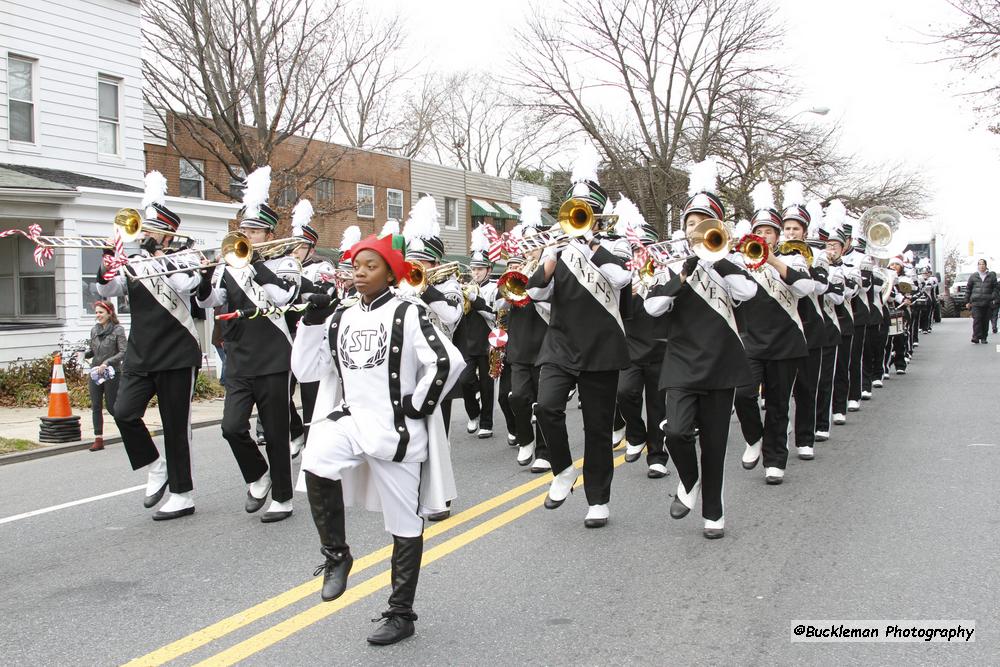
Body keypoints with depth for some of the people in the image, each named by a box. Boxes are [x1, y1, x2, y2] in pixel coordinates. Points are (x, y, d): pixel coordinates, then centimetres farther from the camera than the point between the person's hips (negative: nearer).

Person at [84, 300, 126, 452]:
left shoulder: (118, 330, -8)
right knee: (96, 407, 2)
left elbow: (124, 352, -13)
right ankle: (98, 439, 6)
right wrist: (84, 354, -7)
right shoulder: (94, 330, 9)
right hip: (94, 373, 5)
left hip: (112, 374, -5)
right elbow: (91, 351, 15)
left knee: (111, 407, 0)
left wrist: (107, 362, -21)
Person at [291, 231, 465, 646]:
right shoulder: (340, 318, 10)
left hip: (396, 428, -4)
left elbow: (448, 362, -18)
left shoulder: (407, 314, -8)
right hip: (349, 418, 4)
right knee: (315, 467, -27)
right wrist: (312, 322, -2)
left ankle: (401, 614, 19)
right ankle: (336, 553, -3)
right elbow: (306, 371, 8)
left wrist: (419, 405, -12)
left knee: (404, 524, 5)